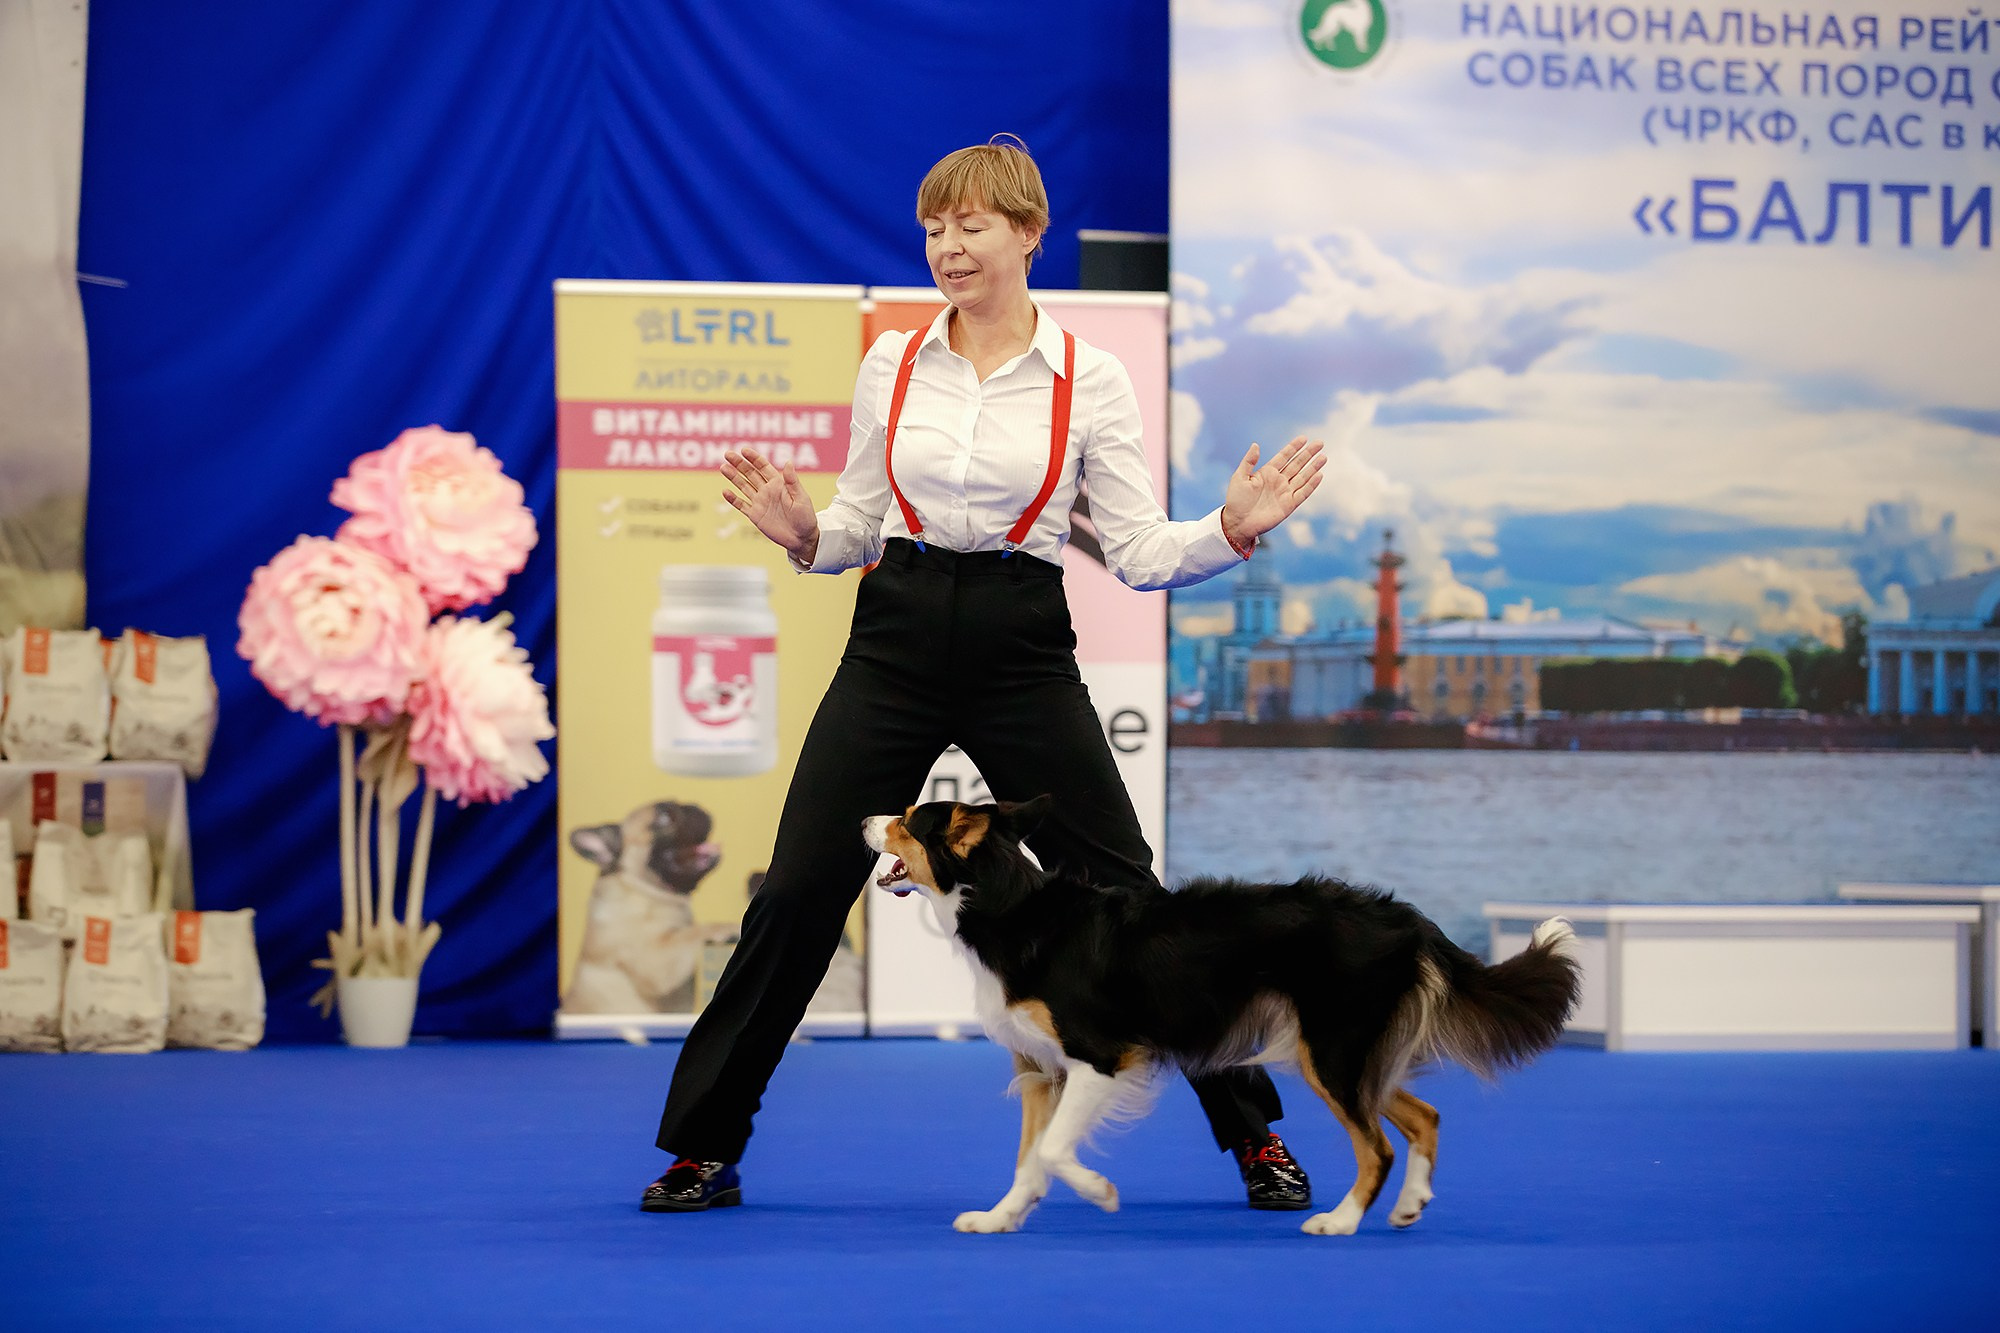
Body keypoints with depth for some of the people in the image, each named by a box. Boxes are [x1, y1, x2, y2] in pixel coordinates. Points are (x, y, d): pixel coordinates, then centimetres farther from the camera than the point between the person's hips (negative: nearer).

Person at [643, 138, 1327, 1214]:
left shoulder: (1089, 380, -1)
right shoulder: (891, 363, 6)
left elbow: (1139, 552, -2)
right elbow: (862, 522, 13)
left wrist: (1232, 529, -18)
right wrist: (805, 536, -7)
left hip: (1023, 652, -2)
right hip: (897, 642, 2)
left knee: (1123, 900, -2)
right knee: (797, 894, -5)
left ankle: (1255, 1135, 12)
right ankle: (702, 1148, 7)